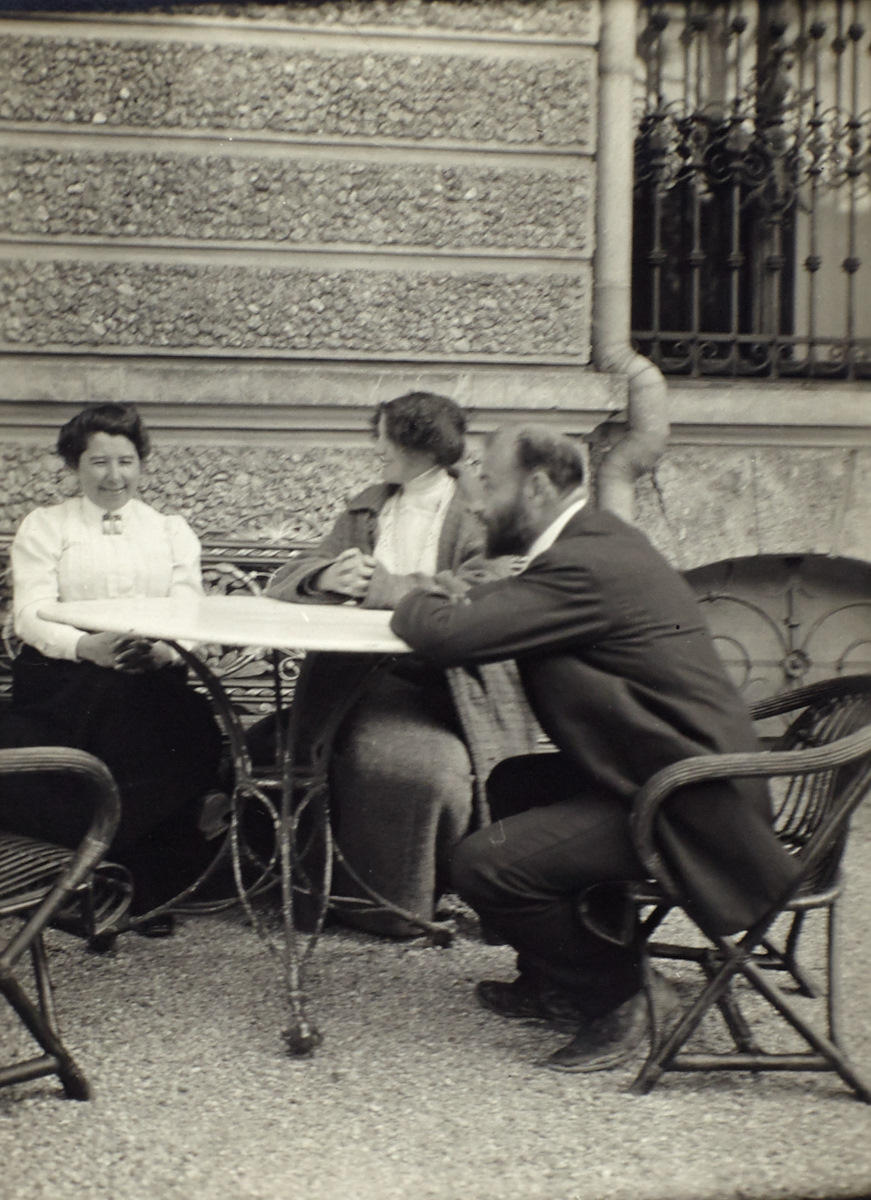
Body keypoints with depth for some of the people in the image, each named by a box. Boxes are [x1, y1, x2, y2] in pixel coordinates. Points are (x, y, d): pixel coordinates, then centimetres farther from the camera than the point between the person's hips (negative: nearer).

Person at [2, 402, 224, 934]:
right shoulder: (44, 526, 14)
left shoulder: (172, 531, 21)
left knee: (194, 733, -32)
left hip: (154, 677, 2)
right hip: (61, 682, -2)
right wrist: (88, 648, -24)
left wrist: (164, 651, -20)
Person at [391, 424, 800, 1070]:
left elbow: (447, 635, -23)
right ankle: (552, 984, 30)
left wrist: (410, 601, -2)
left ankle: (620, 993, 3)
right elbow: (496, 606, 22)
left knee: (486, 864, -16)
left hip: (689, 806, -11)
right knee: (514, 782, 23)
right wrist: (436, 598, 5)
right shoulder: (598, 538, 11)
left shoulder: (585, 565, -20)